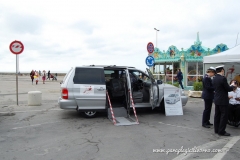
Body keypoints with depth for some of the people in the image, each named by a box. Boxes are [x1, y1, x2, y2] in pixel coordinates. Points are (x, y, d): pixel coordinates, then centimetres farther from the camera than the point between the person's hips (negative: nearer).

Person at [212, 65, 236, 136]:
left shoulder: (214, 79, 7)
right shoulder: (223, 78, -19)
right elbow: (228, 89, -14)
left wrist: (229, 86, 17)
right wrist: (232, 86, 7)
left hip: (217, 99, 8)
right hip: (223, 100, -8)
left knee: (217, 115, 13)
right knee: (224, 115, 0)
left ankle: (216, 129, 21)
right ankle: (221, 131, 5)